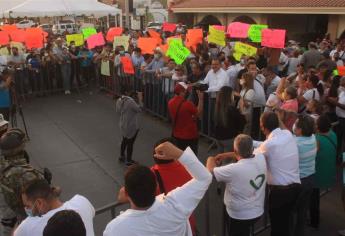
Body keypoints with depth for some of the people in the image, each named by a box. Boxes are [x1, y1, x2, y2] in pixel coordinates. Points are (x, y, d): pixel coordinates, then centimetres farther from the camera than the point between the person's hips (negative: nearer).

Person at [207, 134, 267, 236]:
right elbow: (246, 156, 11)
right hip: (258, 212, 6)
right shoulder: (261, 158, -14)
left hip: (239, 216, -6)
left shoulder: (234, 170, -32)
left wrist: (211, 160, 7)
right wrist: (226, 155, 9)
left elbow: (210, 171, -14)